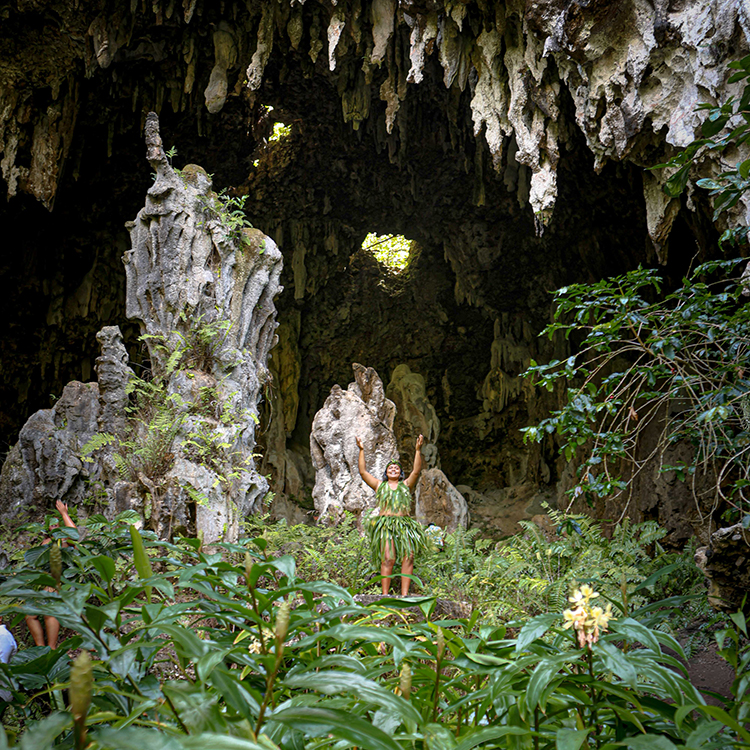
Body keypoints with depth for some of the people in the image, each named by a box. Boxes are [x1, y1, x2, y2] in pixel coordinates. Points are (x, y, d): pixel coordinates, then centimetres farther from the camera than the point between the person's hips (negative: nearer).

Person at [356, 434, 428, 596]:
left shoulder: (406, 485, 22)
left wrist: (418, 450, 0)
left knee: (408, 557, -15)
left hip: (404, 524, 1)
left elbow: (416, 471, 8)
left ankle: (404, 594, -16)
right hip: (385, 525, -1)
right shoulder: (380, 485, 21)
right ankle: (385, 595, -16)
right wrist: (361, 450, 12)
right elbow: (363, 472, 16)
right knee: (388, 559, -16)